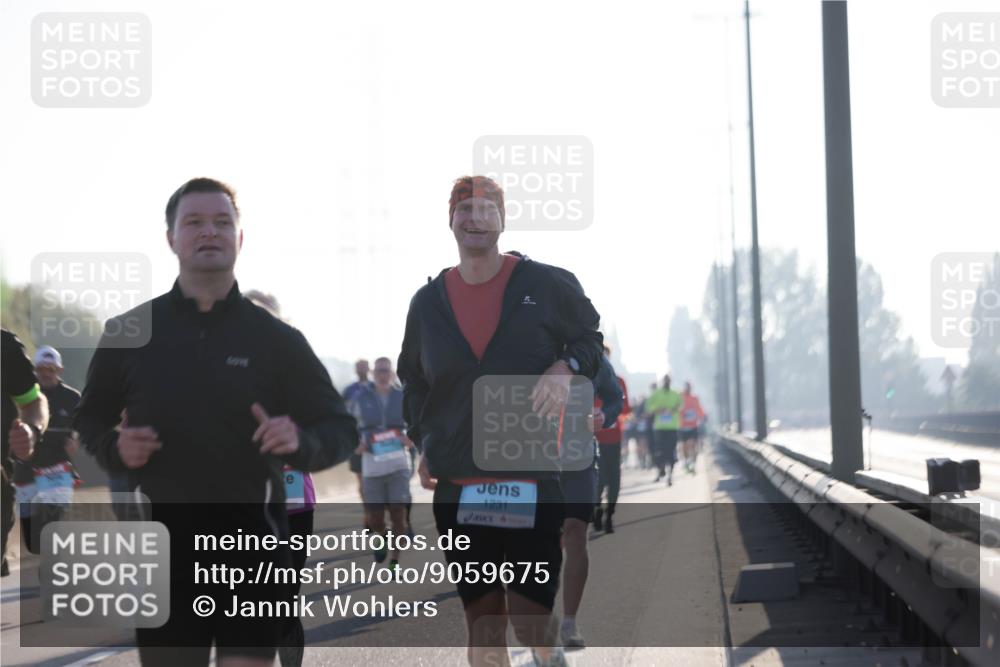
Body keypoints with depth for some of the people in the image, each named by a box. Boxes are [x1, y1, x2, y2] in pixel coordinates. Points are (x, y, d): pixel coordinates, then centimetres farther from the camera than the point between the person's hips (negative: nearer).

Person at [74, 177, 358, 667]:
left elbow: (341, 429, 7)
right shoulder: (128, 333, 6)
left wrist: (301, 442, -15)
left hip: (251, 535, -1)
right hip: (164, 539, 1)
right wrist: (113, 449, -4)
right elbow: (91, 418, 19)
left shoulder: (277, 339, 4)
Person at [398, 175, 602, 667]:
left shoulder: (547, 285, 0)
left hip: (535, 482, -3)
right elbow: (413, 381, 22)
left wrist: (566, 369, -8)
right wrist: (424, 443, 10)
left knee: (530, 621, -6)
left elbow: (589, 336, 12)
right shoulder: (428, 302, 9)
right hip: (458, 487, 3)